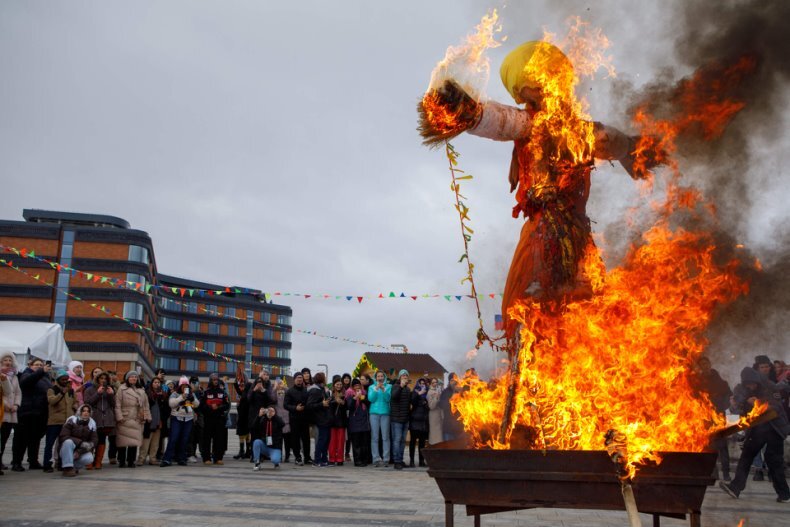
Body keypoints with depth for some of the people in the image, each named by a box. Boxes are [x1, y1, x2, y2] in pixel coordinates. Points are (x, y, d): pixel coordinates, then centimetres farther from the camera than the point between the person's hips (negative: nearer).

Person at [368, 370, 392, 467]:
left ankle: (385, 459, -3)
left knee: (385, 437, -4)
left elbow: (388, 399, -2)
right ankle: (376, 459, -3)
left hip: (385, 413, -1)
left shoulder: (389, 386, 9)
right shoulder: (372, 387, 13)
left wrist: (383, 389, -15)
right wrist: (376, 389, -9)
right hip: (374, 413, 1)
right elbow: (371, 399, 1)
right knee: (374, 437, -4)